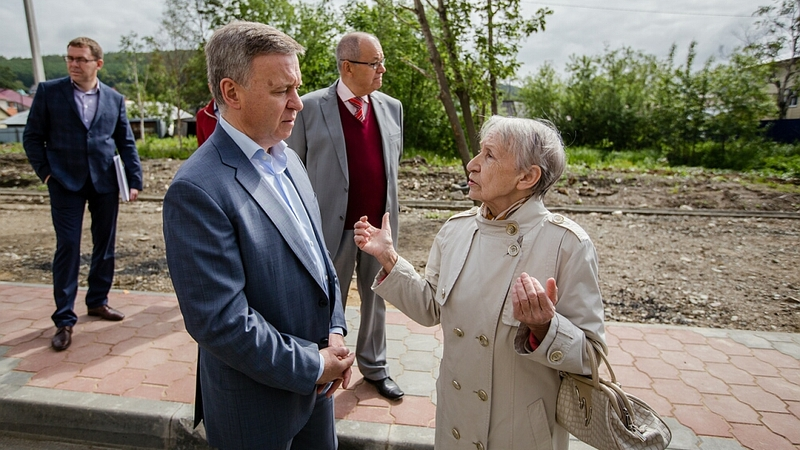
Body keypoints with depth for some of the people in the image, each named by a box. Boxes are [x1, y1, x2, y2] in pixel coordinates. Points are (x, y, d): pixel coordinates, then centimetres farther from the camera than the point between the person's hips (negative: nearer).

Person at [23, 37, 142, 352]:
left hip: (106, 183, 2)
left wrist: (134, 180, -1)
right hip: (66, 183, -2)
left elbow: (126, 143, 6)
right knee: (68, 247, -2)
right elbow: (32, 136, 4)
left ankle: (98, 301, 28)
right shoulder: (48, 91, 2)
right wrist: (46, 171, -6)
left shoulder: (114, 99, 7)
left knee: (105, 245, 10)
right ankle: (64, 319, 8)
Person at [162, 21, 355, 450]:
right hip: (258, 403, -6)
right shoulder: (197, 190, -24)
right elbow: (220, 321, -25)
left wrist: (335, 330, -2)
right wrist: (313, 366, -15)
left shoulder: (288, 159, 2)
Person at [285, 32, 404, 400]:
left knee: (377, 298, 17)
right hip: (334, 226, -4)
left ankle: (374, 367, 38)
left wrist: (391, 210, 11)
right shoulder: (311, 107, -7)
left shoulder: (392, 108, 6)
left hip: (380, 224, 4)